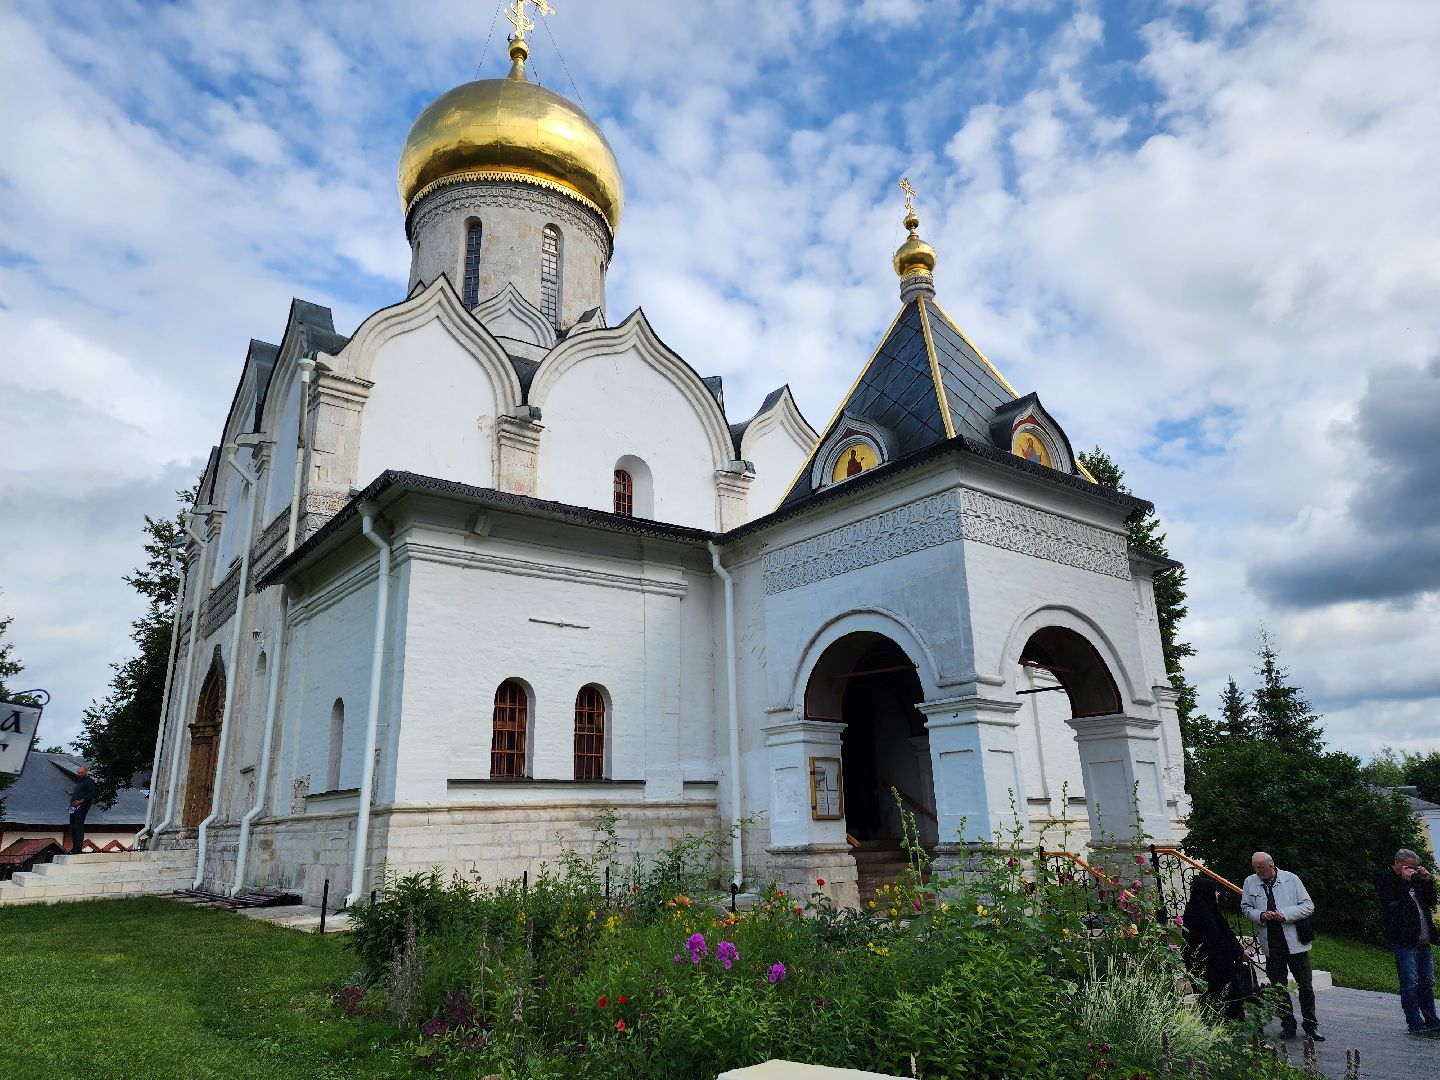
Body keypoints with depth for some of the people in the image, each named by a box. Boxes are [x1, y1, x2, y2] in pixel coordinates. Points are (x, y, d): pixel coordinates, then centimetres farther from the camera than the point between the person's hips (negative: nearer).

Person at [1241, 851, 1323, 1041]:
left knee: (1306, 986, 6)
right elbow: (1246, 908, 11)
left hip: (1295, 942, -2)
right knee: (1278, 987, 6)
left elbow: (1308, 906, -2)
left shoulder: (1291, 879, -3)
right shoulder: (1250, 882, 4)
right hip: (1271, 944, 2)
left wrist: (1286, 914, -15)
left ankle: (1310, 1026, 20)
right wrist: (1260, 915, -10)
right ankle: (1288, 1025, 18)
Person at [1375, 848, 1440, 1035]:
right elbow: (1392, 903, -18)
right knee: (1410, 984, -3)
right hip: (1404, 940, -7)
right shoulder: (1384, 878, -6)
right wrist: (1404, 881, -16)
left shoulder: (1415, 879, 16)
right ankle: (1415, 1024, 3)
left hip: (1423, 940, 7)